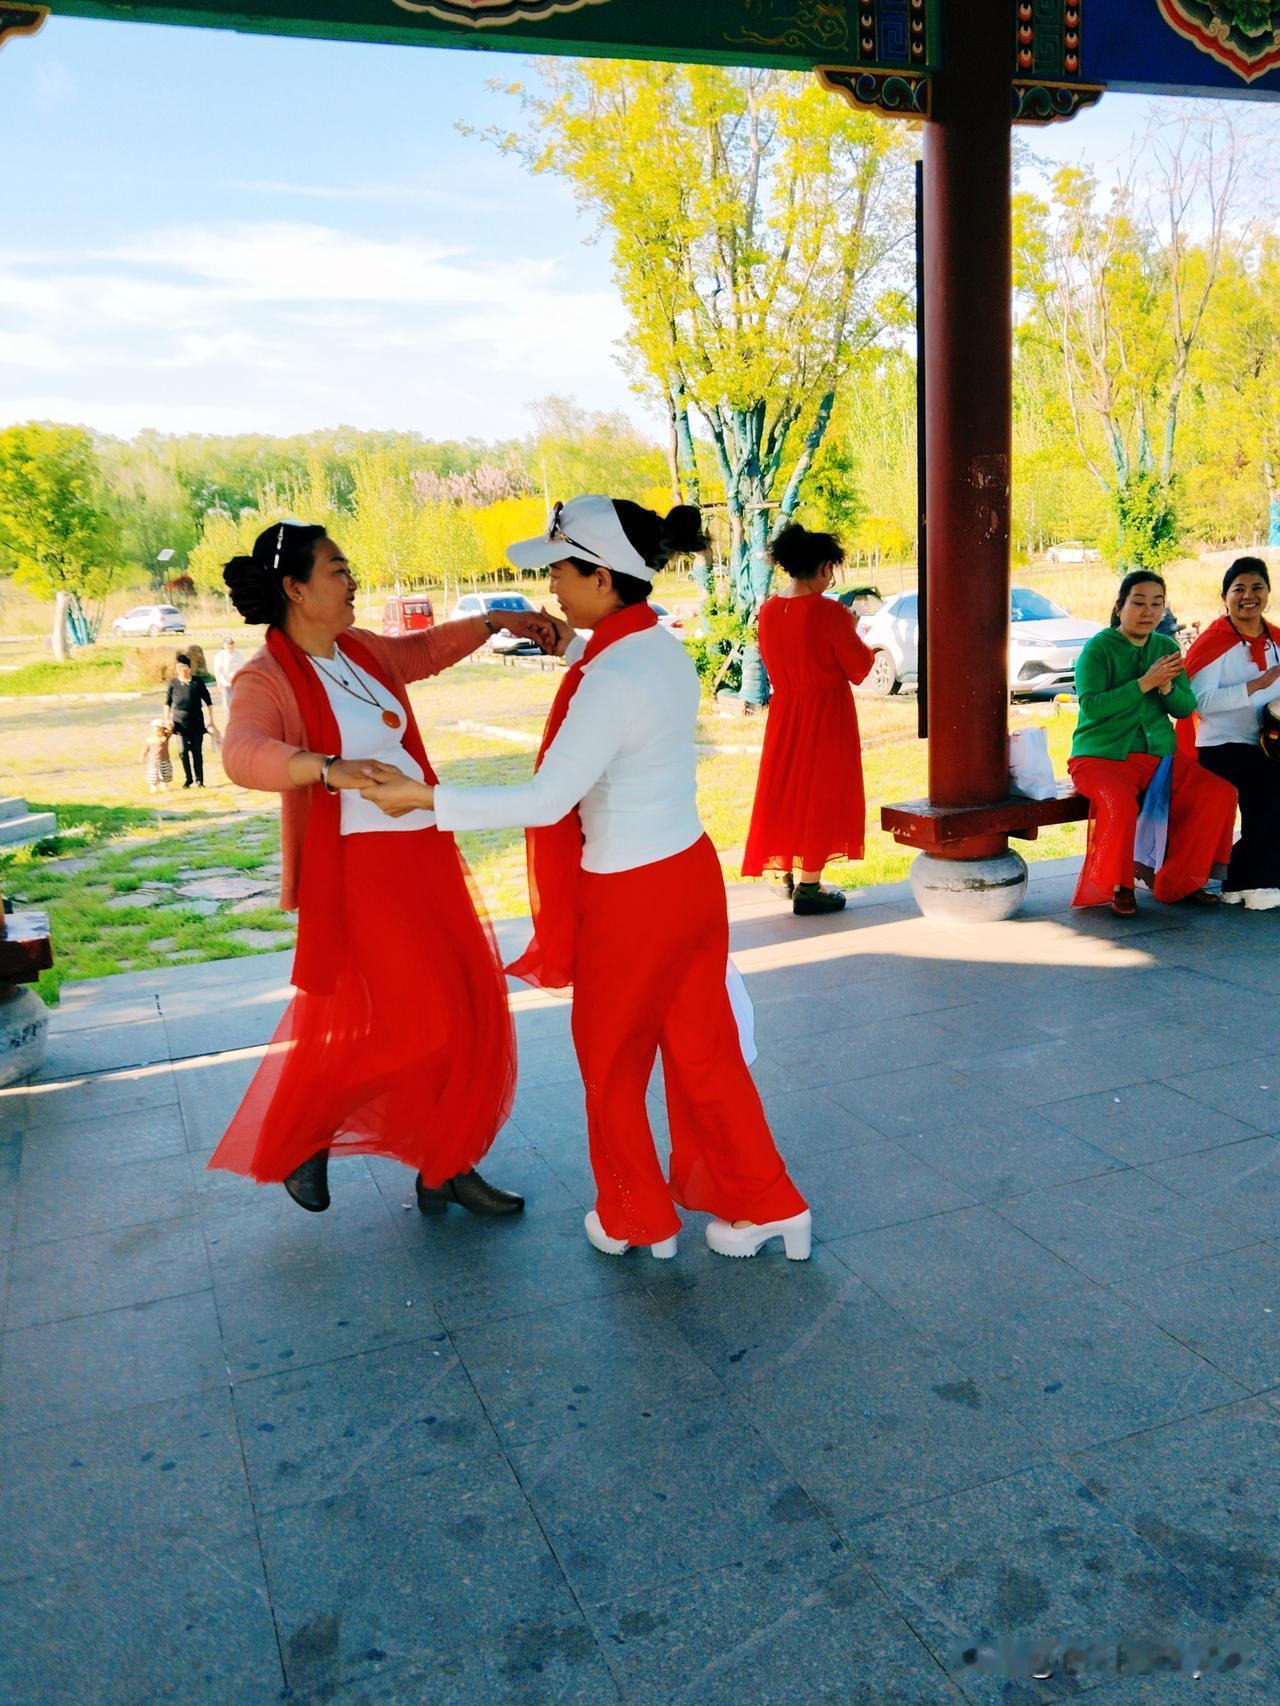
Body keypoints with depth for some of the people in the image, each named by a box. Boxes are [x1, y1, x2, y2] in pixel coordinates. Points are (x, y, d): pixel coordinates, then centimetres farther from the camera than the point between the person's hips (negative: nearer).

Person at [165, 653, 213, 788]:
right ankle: (188, 778, 11)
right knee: (183, 750, -4)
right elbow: (167, 702, 11)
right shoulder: (173, 682, 1)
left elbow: (208, 701, 6)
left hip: (196, 721, 0)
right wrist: (167, 719, 7)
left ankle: (199, 780, 9)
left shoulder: (198, 681, -1)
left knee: (197, 751, 1)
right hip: (180, 721, 0)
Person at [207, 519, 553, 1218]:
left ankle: (446, 1166, 24)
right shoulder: (267, 679, -14)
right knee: (390, 1024, -4)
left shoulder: (363, 649, 8)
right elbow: (243, 754, -35)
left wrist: (495, 621, 24)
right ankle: (298, 1142, 23)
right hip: (353, 868, -7)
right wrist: (331, 768, -52)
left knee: (463, 1010, 8)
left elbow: (425, 649, 30)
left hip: (425, 856, 8)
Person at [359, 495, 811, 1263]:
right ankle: (765, 1204, 31)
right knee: (703, 1051, 20)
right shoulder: (665, 648, 2)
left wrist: (424, 797, -22)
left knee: (612, 1062, 15)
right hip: (692, 875, 8)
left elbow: (546, 802, -27)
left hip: (630, 897, -8)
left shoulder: (611, 678, -24)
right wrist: (574, 651, 28)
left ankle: (638, 1221, 33)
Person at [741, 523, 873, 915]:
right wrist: (855, 637, 8)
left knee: (786, 789, 18)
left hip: (784, 712, 6)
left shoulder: (768, 610, -1)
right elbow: (858, 666, -12)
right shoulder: (830, 612, -20)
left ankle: (787, 875, 27)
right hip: (825, 714, -6)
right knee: (820, 794, 3)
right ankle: (809, 889, 6)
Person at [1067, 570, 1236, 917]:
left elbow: (1186, 708, 7)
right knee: (1120, 805, -36)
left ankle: (1178, 882, 4)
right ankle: (1116, 887, -10)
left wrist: (1167, 687, -15)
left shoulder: (1167, 648, 11)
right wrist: (1145, 683, -23)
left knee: (1220, 794, -9)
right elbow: (1090, 706, -20)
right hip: (1101, 756, -6)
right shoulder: (1098, 648, -7)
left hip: (1157, 755, 6)